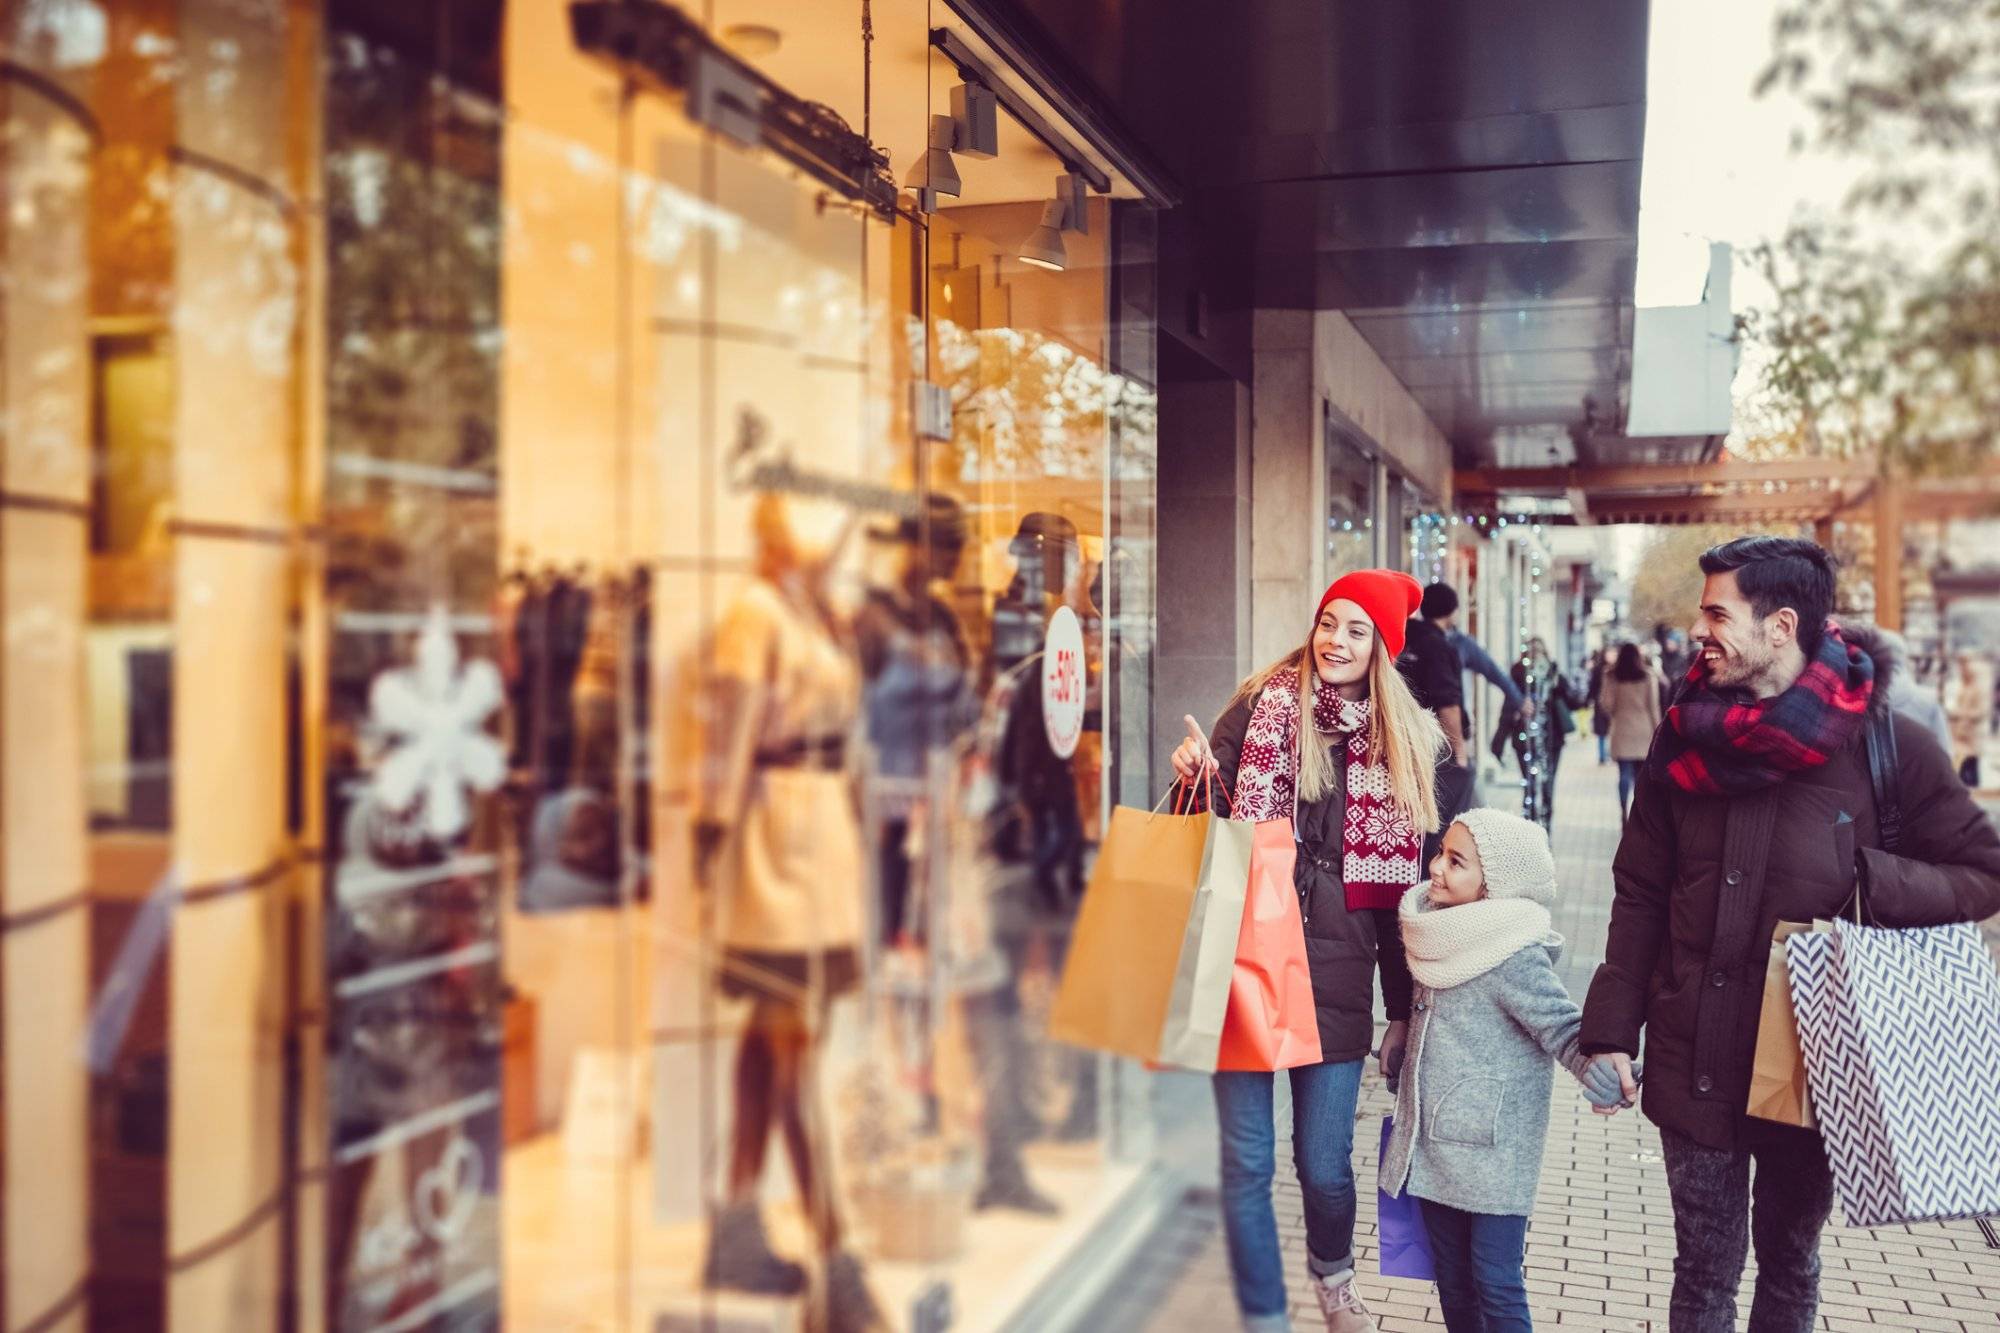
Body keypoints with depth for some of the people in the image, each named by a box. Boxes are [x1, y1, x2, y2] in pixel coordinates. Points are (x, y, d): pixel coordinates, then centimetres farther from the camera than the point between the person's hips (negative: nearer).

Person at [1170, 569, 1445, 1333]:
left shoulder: (1405, 740, 6)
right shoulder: (1266, 704, -1)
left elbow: (1400, 883, 8)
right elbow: (1209, 821, 3)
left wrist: (1403, 1006, 8)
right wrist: (1196, 776, -20)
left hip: (1335, 973, 2)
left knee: (1325, 1163, 7)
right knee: (1247, 1163, 2)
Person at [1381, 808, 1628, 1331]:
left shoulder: (1515, 959, -19)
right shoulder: (1445, 937, 4)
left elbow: (1565, 1029, -23)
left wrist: (1603, 1077, -41)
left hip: (1492, 1154, -7)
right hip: (1432, 1145, 7)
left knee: (1496, 1287, 1)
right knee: (1453, 1284, 17)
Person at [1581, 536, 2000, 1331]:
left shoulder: (1885, 743, -10)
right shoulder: (1685, 739, -2)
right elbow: (1640, 897, 2)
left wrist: (1869, 881, -21)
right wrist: (1611, 1031, -3)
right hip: (1693, 1063, 1)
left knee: (1788, 1260, 19)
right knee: (1705, 1266, 13)